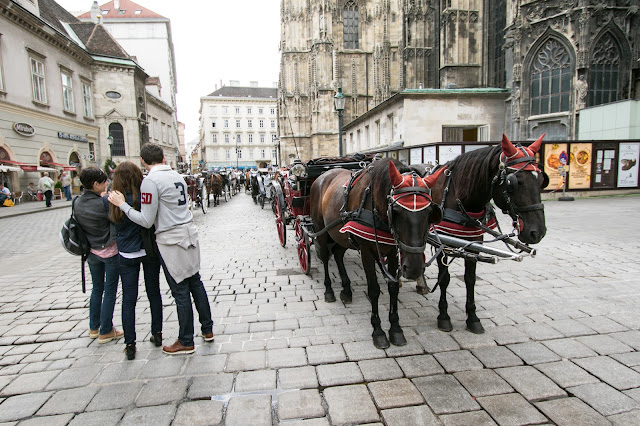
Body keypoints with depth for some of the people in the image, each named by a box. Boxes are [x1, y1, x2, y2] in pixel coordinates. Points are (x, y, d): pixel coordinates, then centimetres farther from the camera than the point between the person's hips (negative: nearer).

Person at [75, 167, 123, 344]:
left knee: (97, 289, 20)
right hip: (110, 251, -6)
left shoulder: (77, 203, -1)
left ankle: (93, 328, 30)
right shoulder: (104, 202, -21)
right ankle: (105, 331, 13)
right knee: (110, 291, 5)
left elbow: (77, 223, 9)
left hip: (91, 251, 6)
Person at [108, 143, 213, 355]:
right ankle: (207, 329, 28)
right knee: (195, 283, 17)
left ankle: (186, 342, 17)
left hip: (171, 242, -7)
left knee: (180, 292, 3)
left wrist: (122, 205, -5)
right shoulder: (177, 176, 10)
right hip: (190, 235, 7)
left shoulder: (150, 181, -13)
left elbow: (146, 221, -14)